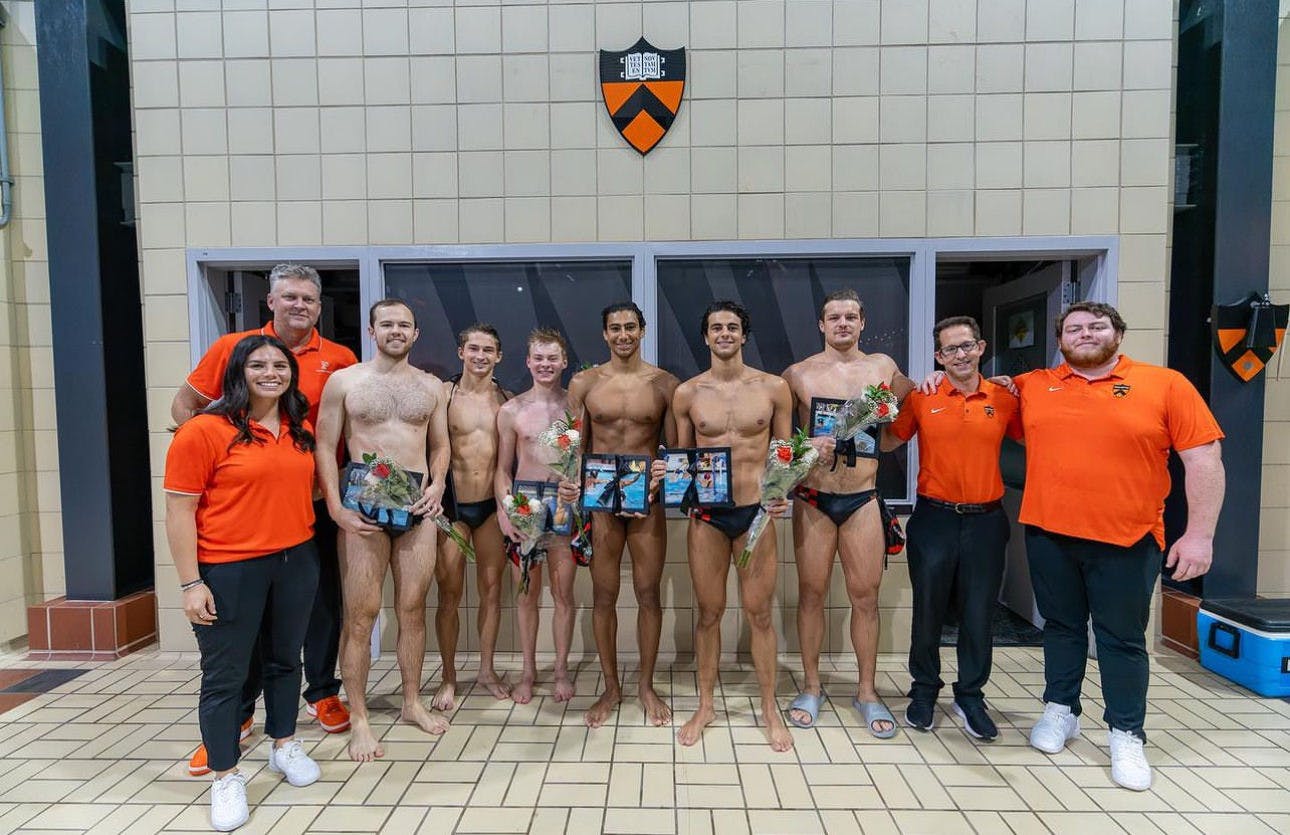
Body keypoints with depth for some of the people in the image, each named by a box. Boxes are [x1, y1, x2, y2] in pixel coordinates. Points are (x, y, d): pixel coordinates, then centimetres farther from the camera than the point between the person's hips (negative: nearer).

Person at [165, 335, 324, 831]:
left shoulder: (302, 430, 5)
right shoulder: (203, 431, -12)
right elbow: (179, 513, -12)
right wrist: (191, 583, -13)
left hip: (296, 563, 5)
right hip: (228, 571, -5)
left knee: (285, 660, 19)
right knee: (224, 676, 8)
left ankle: (284, 746, 39)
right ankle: (227, 777, 25)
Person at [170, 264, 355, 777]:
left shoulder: (340, 359, 0)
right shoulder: (233, 347, 1)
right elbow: (185, 404, 8)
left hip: (316, 499, 1)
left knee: (324, 600, 11)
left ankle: (323, 692, 31)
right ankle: (236, 713, 24)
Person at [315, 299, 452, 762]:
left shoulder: (431, 386, 11)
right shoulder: (344, 381, 1)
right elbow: (325, 446, -1)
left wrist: (437, 484, -3)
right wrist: (336, 507, -11)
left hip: (417, 506, 3)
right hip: (364, 508, -3)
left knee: (413, 608, 10)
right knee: (361, 614, 1)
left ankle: (412, 702, 27)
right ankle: (359, 718, 15)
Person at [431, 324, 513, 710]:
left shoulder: (506, 399, 4)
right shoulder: (443, 394, -4)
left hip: (492, 505, 3)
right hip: (452, 504, -2)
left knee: (492, 588, 11)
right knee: (449, 594, 4)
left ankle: (487, 670, 28)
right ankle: (449, 678, 20)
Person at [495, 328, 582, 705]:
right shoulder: (511, 411, 3)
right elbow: (503, 469, 5)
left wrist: (579, 487, -16)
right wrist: (504, 511, -8)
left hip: (565, 505, 0)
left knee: (563, 592, 7)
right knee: (527, 592, 10)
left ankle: (561, 669, 23)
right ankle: (528, 671, 25)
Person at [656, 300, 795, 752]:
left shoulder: (774, 388, 0)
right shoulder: (687, 393, 2)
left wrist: (783, 493, -12)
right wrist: (666, 470, -11)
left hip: (756, 512, 0)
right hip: (706, 514, 1)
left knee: (759, 612, 8)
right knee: (709, 612, 10)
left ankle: (770, 708, 27)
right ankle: (705, 706, 28)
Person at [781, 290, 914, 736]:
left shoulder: (883, 367, 7)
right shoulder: (798, 374, 1)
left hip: (863, 498, 2)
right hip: (814, 497, -1)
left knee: (865, 595, 7)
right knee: (811, 592, 6)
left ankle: (867, 691, 23)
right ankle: (811, 687, 23)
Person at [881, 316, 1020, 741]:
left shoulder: (1004, 399, 2)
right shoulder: (921, 398, -1)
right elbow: (887, 442, 7)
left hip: (985, 519, 1)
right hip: (934, 517, -1)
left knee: (978, 613, 9)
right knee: (928, 609, 9)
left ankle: (970, 696, 28)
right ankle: (924, 691, 27)